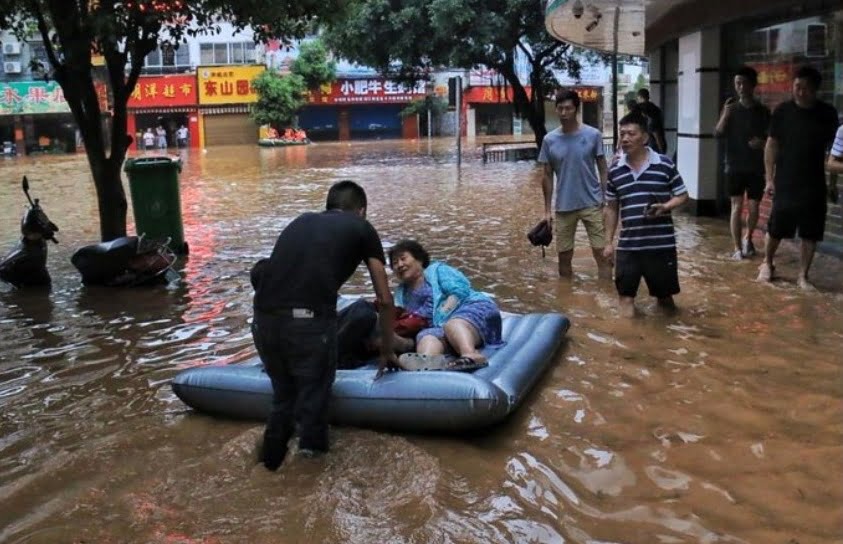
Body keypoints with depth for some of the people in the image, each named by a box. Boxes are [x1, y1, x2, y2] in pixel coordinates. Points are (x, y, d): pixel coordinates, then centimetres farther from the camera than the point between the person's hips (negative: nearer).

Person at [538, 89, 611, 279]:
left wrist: (607, 200, -6)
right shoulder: (549, 140, -1)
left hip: (592, 204, -2)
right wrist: (547, 210, 3)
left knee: (601, 253, -1)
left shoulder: (593, 135, -6)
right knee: (564, 256, 10)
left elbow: (603, 170, 0)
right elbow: (547, 176, 5)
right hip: (563, 207, 2)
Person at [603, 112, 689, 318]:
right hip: (627, 245, 2)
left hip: (661, 243, -1)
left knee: (665, 294, 14)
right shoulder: (615, 171, 4)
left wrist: (665, 207, -18)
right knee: (625, 293, 3)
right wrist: (608, 241, 10)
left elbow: (683, 196, 3)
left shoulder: (665, 164, -5)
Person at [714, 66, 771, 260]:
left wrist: (762, 143, -14)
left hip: (756, 167, 1)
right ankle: (737, 248, 5)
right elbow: (718, 133, -9)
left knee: (753, 207, 6)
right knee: (736, 207, -1)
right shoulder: (730, 108, 2)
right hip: (734, 166, -1)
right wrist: (725, 114, -22)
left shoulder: (763, 111, 2)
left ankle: (748, 238, 31)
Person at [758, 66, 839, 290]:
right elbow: (772, 145, 0)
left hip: (814, 185, 1)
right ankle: (767, 263, 29)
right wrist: (769, 179, -4)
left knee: (810, 233, 3)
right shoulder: (783, 111, -4)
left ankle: (803, 275, 15)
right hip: (785, 183, -1)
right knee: (776, 228, 4)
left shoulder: (827, 114, -1)